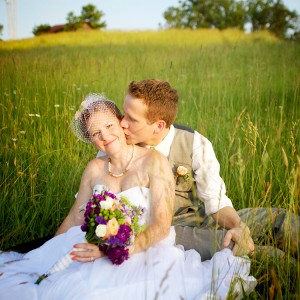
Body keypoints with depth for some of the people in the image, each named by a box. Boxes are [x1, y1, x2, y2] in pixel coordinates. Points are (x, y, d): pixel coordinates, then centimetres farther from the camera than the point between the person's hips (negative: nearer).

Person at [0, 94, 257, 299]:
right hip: (98, 245, 6)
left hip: (145, 249, -5)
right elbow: (75, 218, 17)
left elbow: (161, 226, -14)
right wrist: (48, 254, 9)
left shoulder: (154, 162, -7)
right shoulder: (95, 168, 9)